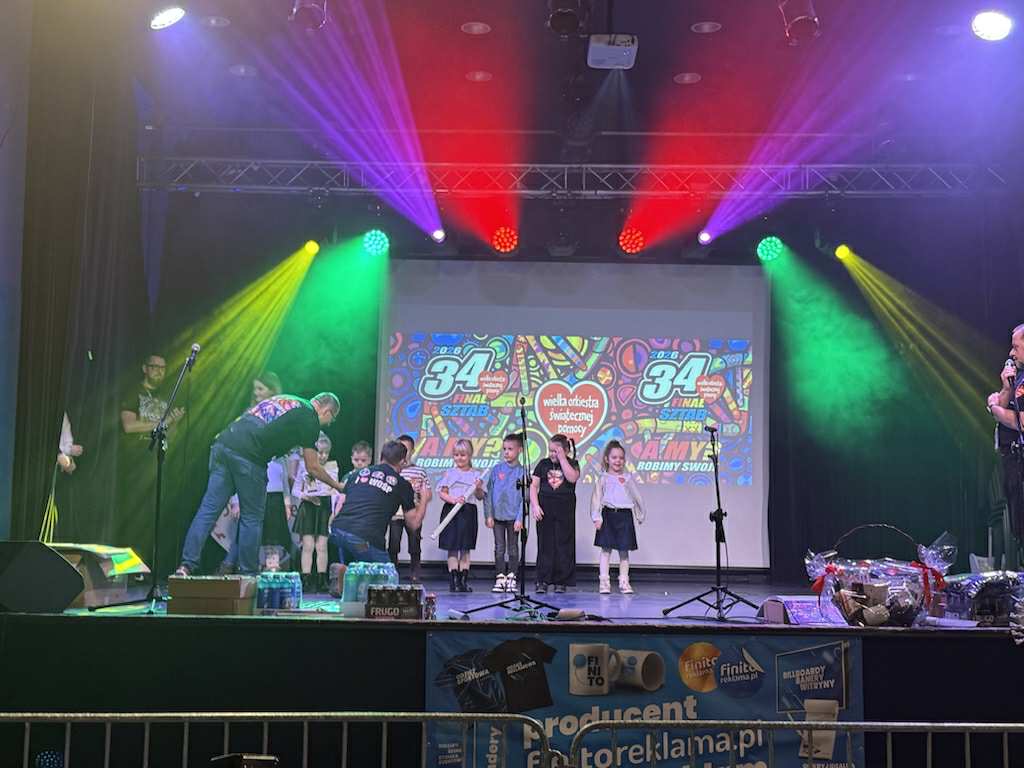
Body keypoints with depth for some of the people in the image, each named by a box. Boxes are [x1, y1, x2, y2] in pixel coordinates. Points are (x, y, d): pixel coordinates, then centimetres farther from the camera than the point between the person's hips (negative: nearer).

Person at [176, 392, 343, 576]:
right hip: (248, 456, -7)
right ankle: (247, 574, 11)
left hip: (223, 444, 7)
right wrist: (337, 485, 23)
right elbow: (312, 467, 11)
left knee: (208, 509, 4)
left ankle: (187, 565, -1)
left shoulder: (284, 399, 29)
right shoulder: (310, 419, 7)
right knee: (252, 518, 6)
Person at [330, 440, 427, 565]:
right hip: (365, 537, -5)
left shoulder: (359, 473, 21)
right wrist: (423, 500, 35)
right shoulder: (402, 484, 11)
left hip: (338, 530, 5)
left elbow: (340, 504, 18)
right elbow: (414, 523, 21)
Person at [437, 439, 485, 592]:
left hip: (468, 512, 1)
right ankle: (453, 581, 2)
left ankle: (463, 580, 9)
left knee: (466, 548, 4)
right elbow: (442, 492, 1)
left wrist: (479, 488, -14)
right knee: (452, 547, 0)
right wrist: (453, 500, -16)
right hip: (451, 511, 0)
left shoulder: (475, 474, 6)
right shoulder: (450, 473, 5)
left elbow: (480, 497, 7)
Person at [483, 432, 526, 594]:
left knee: (513, 547, 6)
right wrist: (488, 515, -2)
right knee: (499, 547, 5)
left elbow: (524, 497, -5)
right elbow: (488, 493, 4)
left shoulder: (522, 472, -2)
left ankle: (511, 578, 12)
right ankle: (500, 578, 10)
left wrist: (520, 518, -11)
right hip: (497, 515, 2)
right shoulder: (496, 470, 3)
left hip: (513, 517, -2)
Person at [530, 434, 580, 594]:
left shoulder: (572, 464, 3)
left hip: (565, 509, -1)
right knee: (545, 545, 3)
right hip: (545, 508, 1)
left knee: (563, 545, 2)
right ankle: (542, 581, 7)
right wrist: (535, 505, -8)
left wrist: (562, 458, -14)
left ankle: (561, 581, 10)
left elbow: (572, 478, -18)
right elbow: (533, 485, 3)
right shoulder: (543, 463, 6)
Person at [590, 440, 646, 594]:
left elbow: (637, 496, 15)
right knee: (606, 548, -1)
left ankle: (624, 582, 11)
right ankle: (604, 582, 3)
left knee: (624, 550, 4)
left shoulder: (628, 478, 10)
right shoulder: (603, 478, 4)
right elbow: (597, 498, -1)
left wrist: (640, 515, 13)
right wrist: (596, 517, -9)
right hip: (608, 514, -2)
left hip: (625, 515, 2)